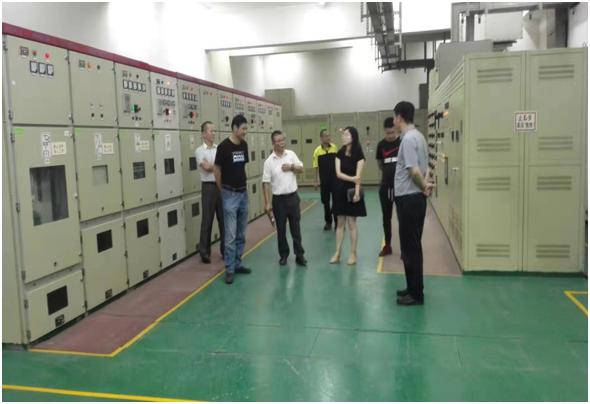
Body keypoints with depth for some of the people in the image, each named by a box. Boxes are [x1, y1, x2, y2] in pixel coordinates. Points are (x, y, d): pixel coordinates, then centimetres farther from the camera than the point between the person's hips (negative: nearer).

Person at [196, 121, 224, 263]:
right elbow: (206, 167, -16)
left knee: (224, 219, 9)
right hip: (208, 187, -4)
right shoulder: (199, 150, -3)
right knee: (207, 220, 1)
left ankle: (225, 249, 20)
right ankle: (204, 252, 10)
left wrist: (212, 166, -10)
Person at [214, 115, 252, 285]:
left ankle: (238, 264, 23)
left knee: (241, 234, 12)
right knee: (231, 235, -4)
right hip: (230, 194, -6)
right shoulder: (224, 146, -13)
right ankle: (229, 269, 4)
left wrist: (245, 186, 15)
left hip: (243, 193, 7)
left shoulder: (244, 145, 6)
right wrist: (223, 190, 3)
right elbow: (217, 170, -5)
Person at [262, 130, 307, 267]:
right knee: (281, 230, 7)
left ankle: (299, 255, 14)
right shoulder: (269, 161, -7)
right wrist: (267, 203, -10)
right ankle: (283, 255, 21)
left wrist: (291, 167, -13)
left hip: (293, 197, 2)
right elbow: (266, 183, -7)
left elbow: (301, 169, 8)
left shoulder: (291, 154, 1)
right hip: (279, 199, -2)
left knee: (296, 228, 7)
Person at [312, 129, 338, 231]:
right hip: (324, 180, 0)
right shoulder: (317, 151, -4)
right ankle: (328, 221, 22)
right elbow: (316, 167, 0)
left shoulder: (334, 147, 0)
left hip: (335, 179, 0)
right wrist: (316, 181, -1)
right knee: (325, 201, 8)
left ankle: (337, 222, 9)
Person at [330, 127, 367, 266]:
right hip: (340, 190, 4)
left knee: (351, 223, 1)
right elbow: (338, 173, -3)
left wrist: (357, 192, -21)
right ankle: (337, 253, 14)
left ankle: (353, 254, 11)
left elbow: (358, 176, -13)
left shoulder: (359, 155, -7)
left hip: (351, 191, -4)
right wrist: (352, 178, -18)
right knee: (340, 223, 8)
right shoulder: (340, 153, 5)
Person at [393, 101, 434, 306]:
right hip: (413, 197, 10)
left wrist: (424, 186, -7)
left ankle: (416, 293, 8)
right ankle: (413, 288, 26)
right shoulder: (417, 136, 14)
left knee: (410, 247, -1)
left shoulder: (408, 139, -17)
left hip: (409, 198, -10)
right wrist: (425, 184, 0)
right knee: (412, 246, 16)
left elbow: (414, 170, -24)